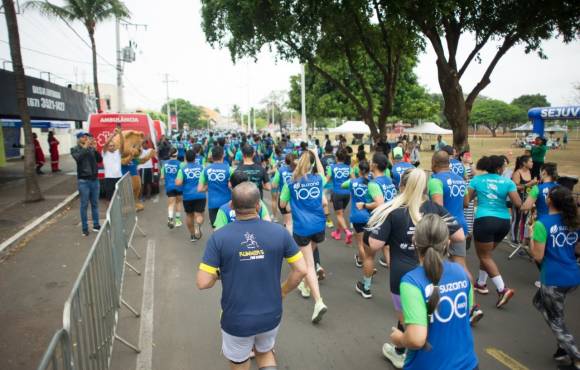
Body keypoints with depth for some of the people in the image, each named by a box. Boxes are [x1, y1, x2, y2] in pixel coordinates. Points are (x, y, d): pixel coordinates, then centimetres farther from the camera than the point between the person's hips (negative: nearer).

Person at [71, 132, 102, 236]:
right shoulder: (75, 149, 0)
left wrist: (95, 148, -13)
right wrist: (85, 147, -21)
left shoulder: (91, 149, 7)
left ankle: (96, 225, 21)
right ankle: (85, 228, 9)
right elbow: (78, 158, -19)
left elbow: (99, 159, -1)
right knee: (84, 205, 1)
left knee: (95, 204, 10)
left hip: (94, 179, 3)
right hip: (83, 180, -3)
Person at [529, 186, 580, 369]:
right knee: (539, 302, 28)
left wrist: (531, 235, -3)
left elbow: (538, 256, -15)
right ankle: (564, 346, 29)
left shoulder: (542, 223, -16)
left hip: (553, 279, -7)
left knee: (556, 322, 11)